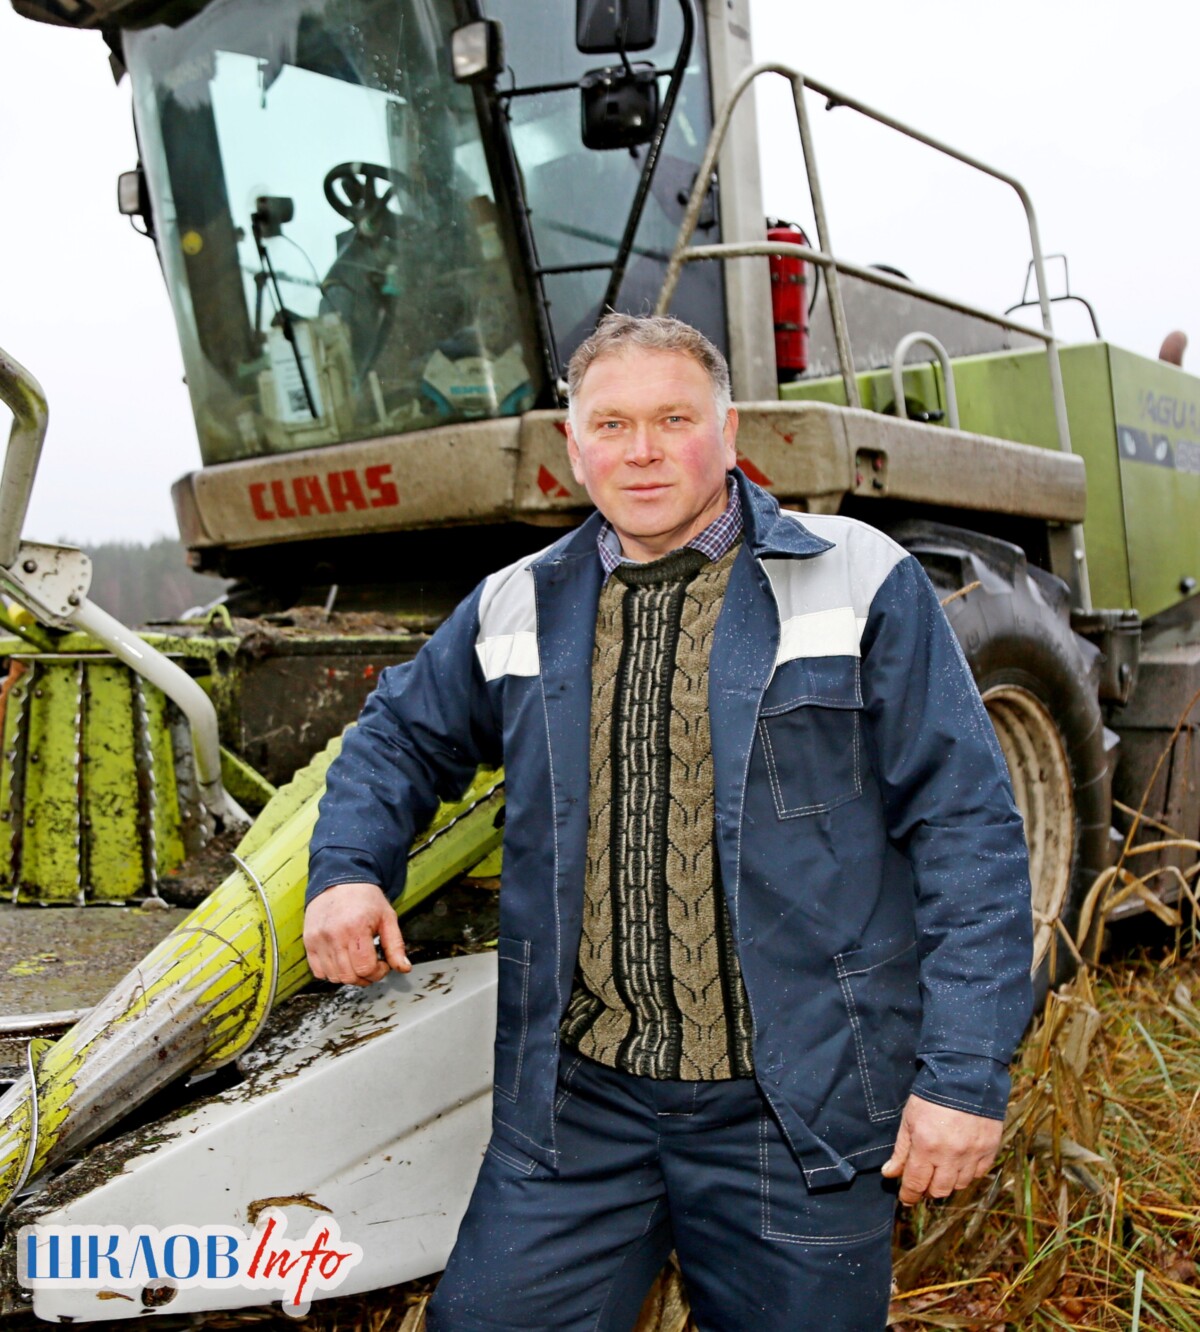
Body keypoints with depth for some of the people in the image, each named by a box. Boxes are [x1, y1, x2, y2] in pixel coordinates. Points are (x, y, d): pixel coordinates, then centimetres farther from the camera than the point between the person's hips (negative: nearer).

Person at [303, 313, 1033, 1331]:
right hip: (572, 1104, 3)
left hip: (799, 1108, -2)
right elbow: (403, 735, 21)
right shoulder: (516, 607, 7)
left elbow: (966, 828, -6)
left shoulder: (859, 583, -5)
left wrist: (966, 1071, -10)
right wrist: (348, 866, 1)